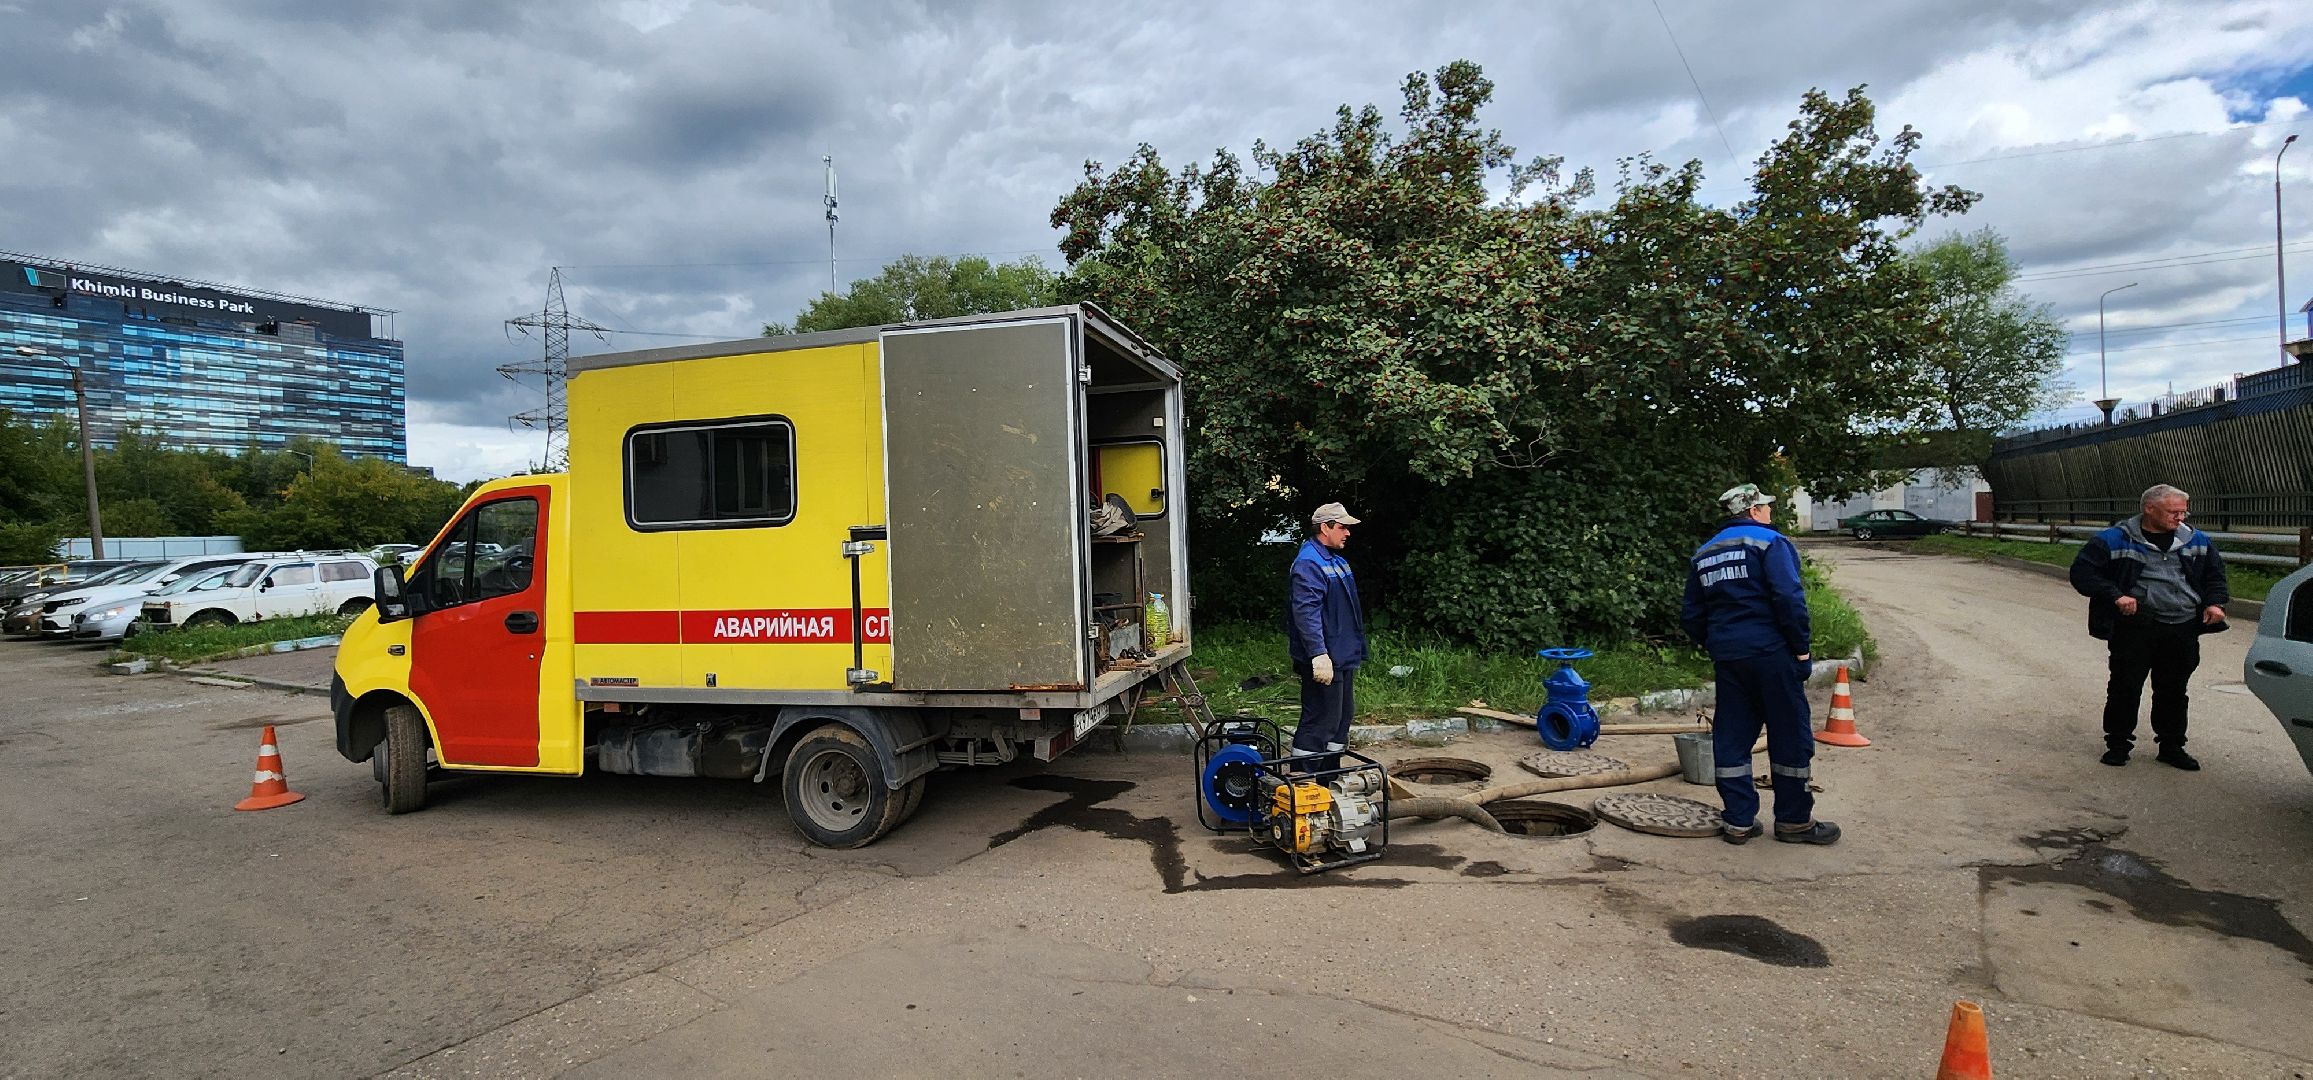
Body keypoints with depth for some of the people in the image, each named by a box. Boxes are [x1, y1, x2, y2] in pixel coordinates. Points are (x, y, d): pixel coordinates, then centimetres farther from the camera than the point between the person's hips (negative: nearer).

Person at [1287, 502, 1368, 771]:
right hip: (1324, 659, -11)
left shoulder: (1336, 560, 16)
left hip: (1343, 657, 11)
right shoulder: (1308, 564, -18)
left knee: (1343, 716, 18)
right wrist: (1319, 655, -33)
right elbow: (1306, 612, -28)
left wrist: (1355, 648, 27)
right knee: (1320, 721, -7)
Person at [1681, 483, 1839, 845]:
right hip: (1770, 653, -6)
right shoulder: (1770, 542, -5)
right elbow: (1789, 599, -17)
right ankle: (1794, 820, 13)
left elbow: (1691, 615, 15)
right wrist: (1801, 649, -11)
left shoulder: (1703, 554, 15)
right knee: (1790, 735, 5)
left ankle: (1738, 821, 12)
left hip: (1727, 657, 6)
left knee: (1731, 737, 8)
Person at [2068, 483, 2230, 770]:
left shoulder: (2197, 541, 10)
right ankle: (2118, 744, 15)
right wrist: (2115, 596, -18)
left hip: (2183, 628, 4)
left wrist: (2215, 602, 6)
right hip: (2134, 626, -4)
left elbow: (2215, 574, 24)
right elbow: (2082, 572, -7)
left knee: (2173, 691, 12)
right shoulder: (2114, 540, -6)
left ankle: (2171, 747, 25)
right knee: (2125, 687, 1)